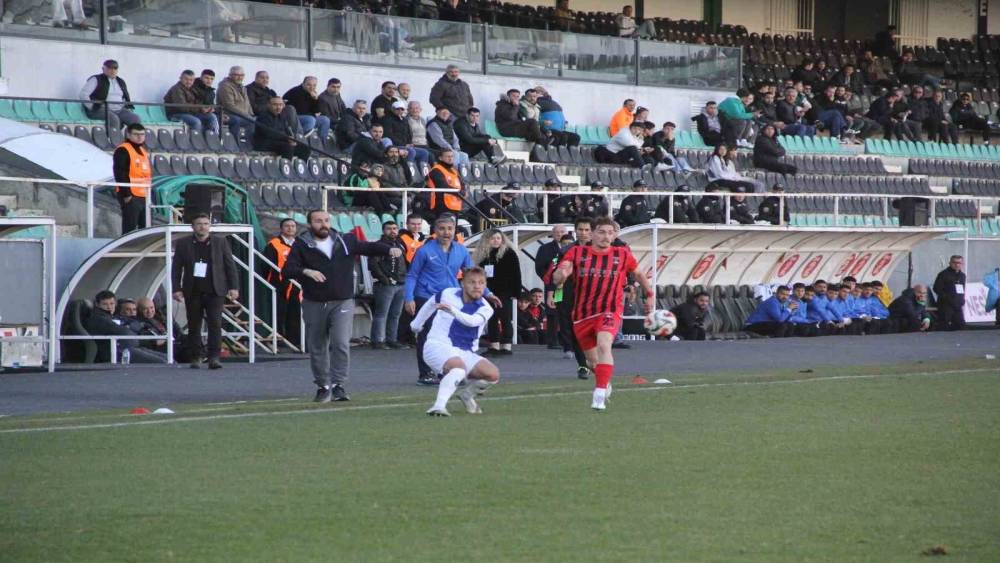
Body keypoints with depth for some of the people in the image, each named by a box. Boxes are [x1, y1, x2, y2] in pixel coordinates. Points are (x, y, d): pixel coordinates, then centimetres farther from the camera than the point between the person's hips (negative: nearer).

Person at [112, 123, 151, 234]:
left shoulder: (144, 151, 18)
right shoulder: (123, 151, -10)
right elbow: (120, 174, -17)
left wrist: (149, 191, 19)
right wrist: (126, 194, -21)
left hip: (144, 196, 9)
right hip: (131, 197, -9)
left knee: (144, 228, 12)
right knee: (129, 229, -8)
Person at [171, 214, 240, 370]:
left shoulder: (221, 242, 6)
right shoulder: (183, 244, 7)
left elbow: (230, 265, 6)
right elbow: (176, 268, 7)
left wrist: (233, 287, -1)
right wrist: (177, 289, -3)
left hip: (215, 291, -1)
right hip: (193, 292, 1)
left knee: (215, 324, -10)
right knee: (194, 326, 4)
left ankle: (214, 358, -12)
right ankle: (195, 358, 12)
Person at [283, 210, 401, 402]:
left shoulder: (345, 241, 7)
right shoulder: (301, 246, -1)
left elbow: (369, 247, 16)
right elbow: (287, 270, -9)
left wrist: (389, 250, -2)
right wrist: (306, 271, -28)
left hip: (342, 303, 0)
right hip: (314, 305, 0)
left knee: (341, 343, -16)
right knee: (317, 348, 8)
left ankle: (338, 385, -11)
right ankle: (323, 387, 24)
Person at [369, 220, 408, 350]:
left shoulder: (400, 245, 18)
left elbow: (405, 262, 25)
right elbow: (372, 264, -14)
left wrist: (405, 278, 11)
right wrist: (383, 279, -15)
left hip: (401, 284, 7)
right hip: (385, 285, -7)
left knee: (395, 314, 10)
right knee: (381, 314, -6)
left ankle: (391, 340, 16)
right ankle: (378, 340, -5)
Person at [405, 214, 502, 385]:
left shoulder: (461, 251, 6)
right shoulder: (424, 251, -7)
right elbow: (412, 276, -2)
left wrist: (487, 293, 10)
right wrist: (409, 299, -11)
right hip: (426, 299, -4)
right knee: (426, 338, -2)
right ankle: (425, 374, 5)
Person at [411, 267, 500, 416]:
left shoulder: (485, 309, -3)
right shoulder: (447, 294, -1)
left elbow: (473, 321, -28)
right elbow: (430, 303, 23)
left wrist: (453, 310, -42)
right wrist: (417, 324, 34)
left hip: (464, 353, 4)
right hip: (437, 346, -4)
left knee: (493, 374, -16)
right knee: (459, 368, -36)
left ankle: (467, 394, 14)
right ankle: (438, 406, -49)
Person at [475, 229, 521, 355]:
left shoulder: (509, 253, -4)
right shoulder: (484, 254, 12)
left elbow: (516, 274, -7)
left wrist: (515, 292, -13)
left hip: (505, 293, -6)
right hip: (489, 293, 6)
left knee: (505, 319, -5)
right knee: (491, 320, 7)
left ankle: (506, 346, -4)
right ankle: (494, 346, 11)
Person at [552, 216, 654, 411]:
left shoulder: (622, 255, 0)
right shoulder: (577, 253, -3)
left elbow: (638, 273, 20)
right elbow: (557, 277, -15)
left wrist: (649, 295, 24)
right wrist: (561, 274, -38)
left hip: (609, 312, -2)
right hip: (582, 314, 2)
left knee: (604, 345, -30)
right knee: (593, 361, 15)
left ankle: (600, 395, -33)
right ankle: (605, 384, 48)